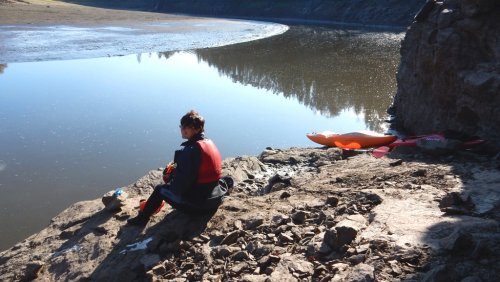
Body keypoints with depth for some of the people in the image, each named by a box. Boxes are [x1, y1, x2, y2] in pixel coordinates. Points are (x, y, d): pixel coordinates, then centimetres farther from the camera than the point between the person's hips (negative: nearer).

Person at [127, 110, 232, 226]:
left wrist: (170, 184, 0)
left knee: (160, 189, 13)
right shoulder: (209, 143, 4)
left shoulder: (191, 150, -21)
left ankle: (141, 219, 27)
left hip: (196, 206, -7)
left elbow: (179, 186, -21)